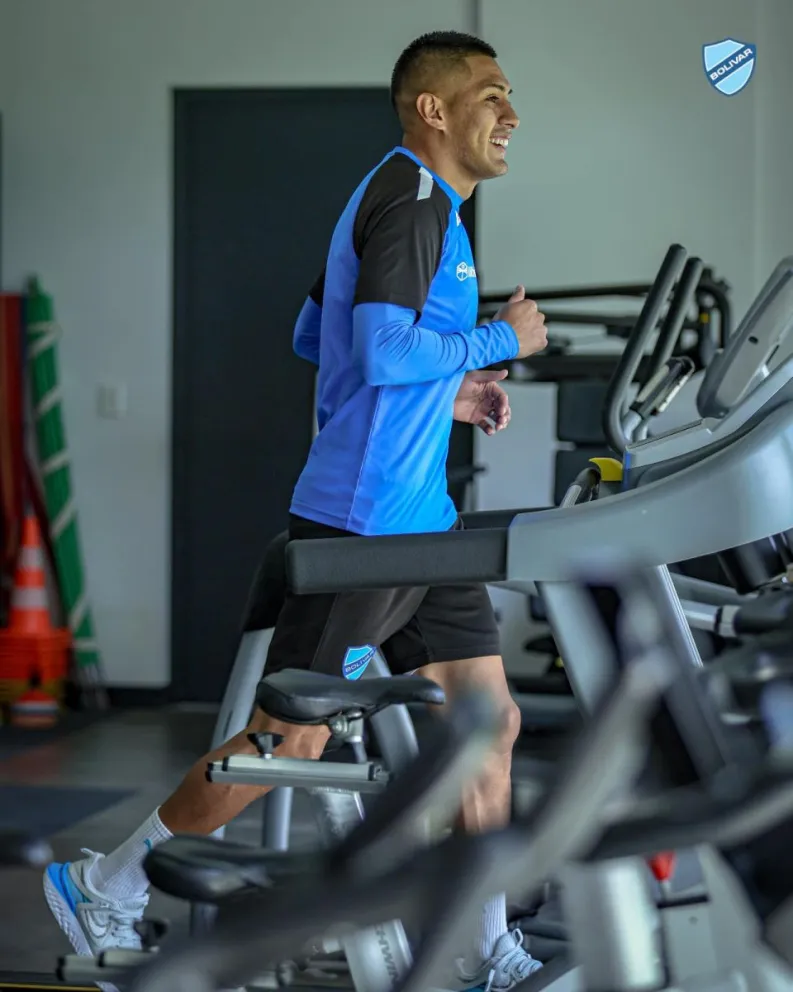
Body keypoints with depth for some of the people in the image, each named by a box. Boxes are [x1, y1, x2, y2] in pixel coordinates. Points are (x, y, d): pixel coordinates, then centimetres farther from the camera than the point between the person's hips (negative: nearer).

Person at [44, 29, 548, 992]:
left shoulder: (407, 199, 17)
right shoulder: (412, 198, -14)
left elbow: (314, 337, 21)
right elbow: (385, 350, -26)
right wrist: (500, 340, -13)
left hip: (419, 519, 10)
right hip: (361, 523, -10)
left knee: (491, 720, 9)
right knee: (288, 741, -1)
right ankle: (102, 887, 14)